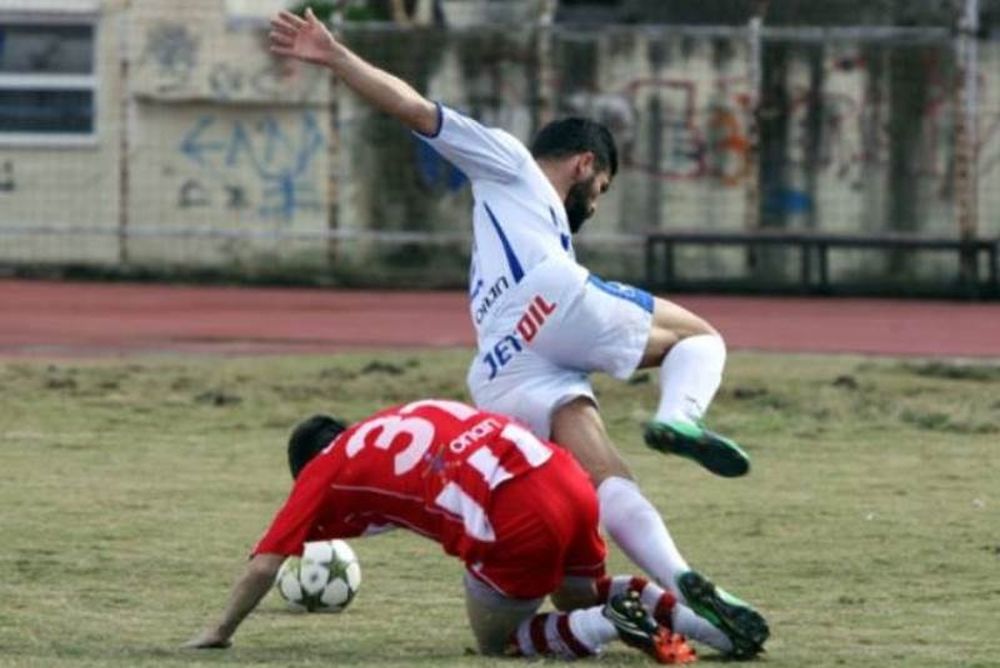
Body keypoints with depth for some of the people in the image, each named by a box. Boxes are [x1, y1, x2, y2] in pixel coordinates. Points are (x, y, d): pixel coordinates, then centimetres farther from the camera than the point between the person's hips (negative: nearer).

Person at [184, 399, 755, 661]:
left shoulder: (326, 468, 16)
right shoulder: (402, 421, 32)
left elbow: (267, 562, 16)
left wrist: (220, 633, 28)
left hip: (515, 521, -7)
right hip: (570, 481, 7)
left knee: (498, 641, 19)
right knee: (582, 597, 33)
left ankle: (609, 625, -5)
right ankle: (693, 616, 8)